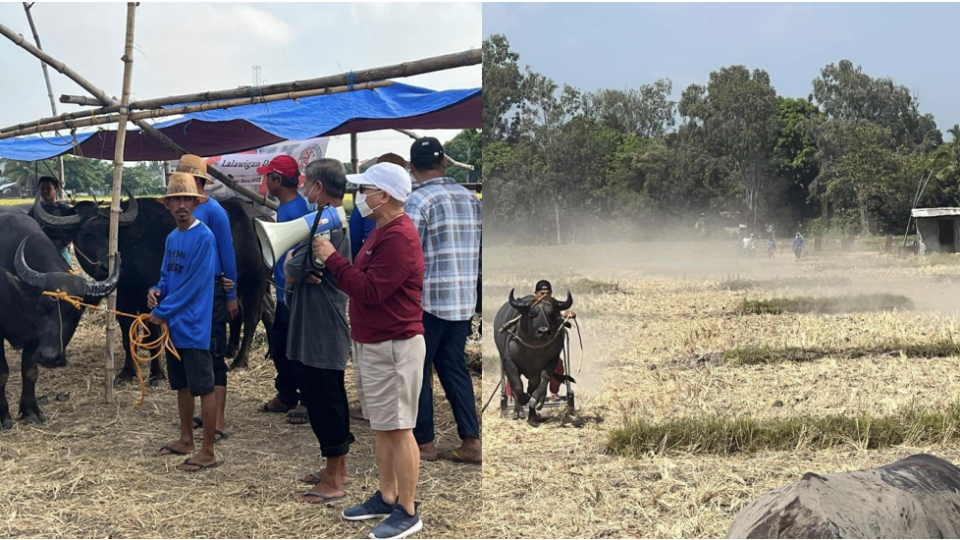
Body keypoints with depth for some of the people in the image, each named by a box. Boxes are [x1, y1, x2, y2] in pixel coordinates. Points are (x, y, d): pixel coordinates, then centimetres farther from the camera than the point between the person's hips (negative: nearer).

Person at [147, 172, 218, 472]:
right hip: (173, 325, 9)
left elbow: (193, 285, -18)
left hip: (193, 327, -8)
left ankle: (208, 452, 4)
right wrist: (156, 291, -4)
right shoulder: (172, 238, 11)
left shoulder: (204, 237, -15)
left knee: (203, 387, -2)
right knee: (181, 384, 18)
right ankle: (186, 440, 31)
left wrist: (161, 312, -13)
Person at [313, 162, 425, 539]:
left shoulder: (399, 238, -19)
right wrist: (331, 260, 4)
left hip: (394, 348, -11)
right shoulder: (382, 232, 16)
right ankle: (386, 498, 26)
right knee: (382, 428, 16)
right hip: (372, 345, 11)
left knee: (398, 430, -4)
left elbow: (370, 291, -24)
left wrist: (332, 258, -17)